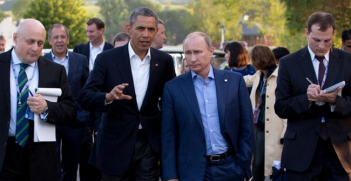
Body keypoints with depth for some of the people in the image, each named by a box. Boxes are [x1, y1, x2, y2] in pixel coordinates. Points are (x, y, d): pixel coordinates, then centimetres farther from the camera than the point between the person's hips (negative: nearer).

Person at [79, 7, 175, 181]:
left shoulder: (164, 61, 2)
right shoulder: (107, 59, -5)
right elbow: (85, 97, -10)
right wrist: (108, 96, -31)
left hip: (150, 144, 1)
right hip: (116, 144, -1)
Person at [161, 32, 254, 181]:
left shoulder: (234, 80, 2)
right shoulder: (173, 88, 0)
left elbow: (246, 128, 3)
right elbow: (168, 136, 0)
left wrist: (242, 166, -1)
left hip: (230, 169, 1)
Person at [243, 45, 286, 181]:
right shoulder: (259, 75, 11)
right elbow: (246, 80, 34)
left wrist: (286, 133, -17)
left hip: (273, 131, -7)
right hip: (260, 127, 7)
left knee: (274, 166, -4)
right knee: (257, 164, 9)